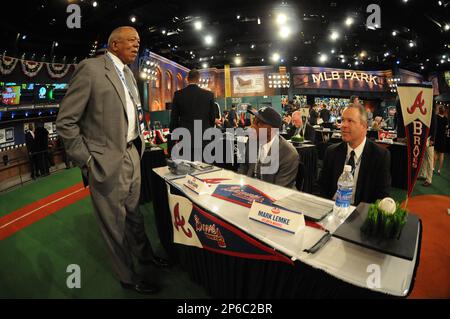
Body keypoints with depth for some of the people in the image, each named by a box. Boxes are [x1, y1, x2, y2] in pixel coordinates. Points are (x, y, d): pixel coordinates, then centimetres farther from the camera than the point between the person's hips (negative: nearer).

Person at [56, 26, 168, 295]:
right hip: (108, 163, -7)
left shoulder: (128, 73, 13)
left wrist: (139, 145, 12)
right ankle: (129, 277, 27)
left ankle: (145, 255, 42)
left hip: (132, 157, 7)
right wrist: (88, 161, -13)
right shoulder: (91, 68, -11)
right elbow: (65, 122, -12)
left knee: (134, 213, 22)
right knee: (116, 224, 9)